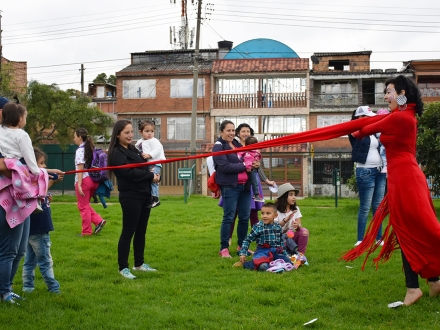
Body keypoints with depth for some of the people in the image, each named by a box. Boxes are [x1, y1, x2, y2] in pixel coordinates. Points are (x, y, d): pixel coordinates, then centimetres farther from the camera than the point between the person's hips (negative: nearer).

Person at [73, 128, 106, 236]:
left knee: (83, 206, 4)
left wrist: (79, 184, -19)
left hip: (84, 180, -8)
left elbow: (80, 169, -17)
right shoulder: (92, 149, 11)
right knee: (86, 204, 21)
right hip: (94, 179, 8)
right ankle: (99, 221, 6)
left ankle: (86, 231, 10)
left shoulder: (80, 150, -11)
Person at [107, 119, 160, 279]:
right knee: (128, 232, -4)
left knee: (141, 231, 14)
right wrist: (151, 176, -12)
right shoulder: (116, 153, -11)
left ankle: (139, 263, 24)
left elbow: (144, 166, 17)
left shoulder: (133, 149, 16)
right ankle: (123, 267, 4)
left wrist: (155, 175, -4)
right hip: (130, 196, -8)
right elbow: (130, 172, -20)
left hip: (144, 194, 8)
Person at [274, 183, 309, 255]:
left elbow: (300, 225, -5)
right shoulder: (276, 211, -9)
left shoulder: (295, 209, 5)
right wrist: (285, 220, -32)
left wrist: (298, 226, -30)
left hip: (291, 237, 4)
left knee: (304, 231, -25)